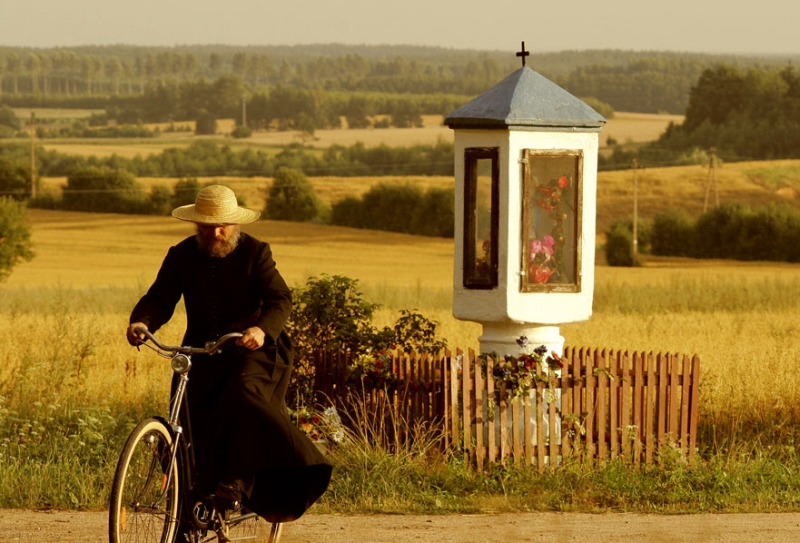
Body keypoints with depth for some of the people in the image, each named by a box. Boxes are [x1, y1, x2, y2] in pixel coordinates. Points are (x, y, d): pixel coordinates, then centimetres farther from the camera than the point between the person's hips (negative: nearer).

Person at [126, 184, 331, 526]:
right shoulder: (181, 256, 5)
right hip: (201, 353, 3)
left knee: (243, 396, -33)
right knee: (190, 418, -9)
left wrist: (262, 329, -35)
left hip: (249, 349, -3)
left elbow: (279, 298, -13)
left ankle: (235, 481, -35)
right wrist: (141, 322, -26)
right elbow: (160, 298, -1)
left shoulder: (255, 253, -3)